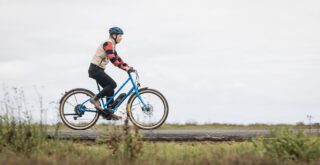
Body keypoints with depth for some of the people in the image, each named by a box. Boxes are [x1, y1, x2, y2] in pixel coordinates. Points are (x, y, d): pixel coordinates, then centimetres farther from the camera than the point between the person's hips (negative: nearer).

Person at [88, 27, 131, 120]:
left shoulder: (112, 45, 17)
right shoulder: (108, 44, -15)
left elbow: (117, 58, 17)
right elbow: (112, 59, -26)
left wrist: (127, 67, 6)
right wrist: (123, 67, -30)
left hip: (98, 70, 10)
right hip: (95, 69, -10)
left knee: (110, 89, 7)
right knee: (112, 84, -18)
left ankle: (109, 113, 8)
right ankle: (95, 99, -10)